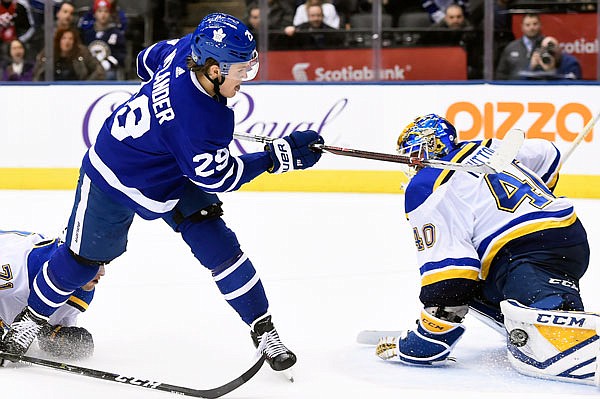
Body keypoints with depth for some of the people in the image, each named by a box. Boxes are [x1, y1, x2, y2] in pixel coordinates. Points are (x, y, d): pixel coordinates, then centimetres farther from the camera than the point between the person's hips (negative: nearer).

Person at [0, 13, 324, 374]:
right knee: (83, 259, 11)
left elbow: (149, 60, 0)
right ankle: (32, 317, 37)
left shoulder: (188, 48, -22)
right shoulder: (196, 120, -42)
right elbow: (218, 177, -28)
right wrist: (279, 156, -29)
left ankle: (264, 330, 6)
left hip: (173, 179, 7)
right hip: (113, 178, -7)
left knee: (221, 248, -4)